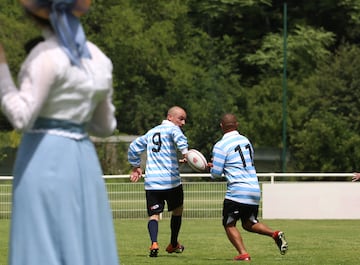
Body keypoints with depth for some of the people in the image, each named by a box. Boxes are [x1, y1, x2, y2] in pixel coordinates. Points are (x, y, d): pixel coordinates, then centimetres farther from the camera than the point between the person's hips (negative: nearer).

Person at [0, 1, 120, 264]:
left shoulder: (47, 56, -12)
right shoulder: (98, 58, 10)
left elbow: (22, 118, -19)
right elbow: (105, 126, 16)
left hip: (45, 161, -7)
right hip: (83, 161, 7)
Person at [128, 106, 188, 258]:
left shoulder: (151, 132, 21)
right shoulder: (172, 128, 0)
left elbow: (134, 147, 27)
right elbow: (179, 137, -24)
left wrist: (136, 166, 35)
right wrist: (185, 152, -33)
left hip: (151, 182, 4)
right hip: (171, 180, -4)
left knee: (154, 215, 0)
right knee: (177, 210, 18)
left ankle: (154, 243, -25)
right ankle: (173, 245, 28)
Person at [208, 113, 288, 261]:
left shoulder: (221, 146, -7)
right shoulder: (246, 141, 14)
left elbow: (216, 173, -8)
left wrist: (212, 167, 17)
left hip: (237, 191, -6)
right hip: (255, 191, 6)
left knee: (229, 225, 5)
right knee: (249, 224, 19)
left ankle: (243, 254, -13)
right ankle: (275, 234, -5)